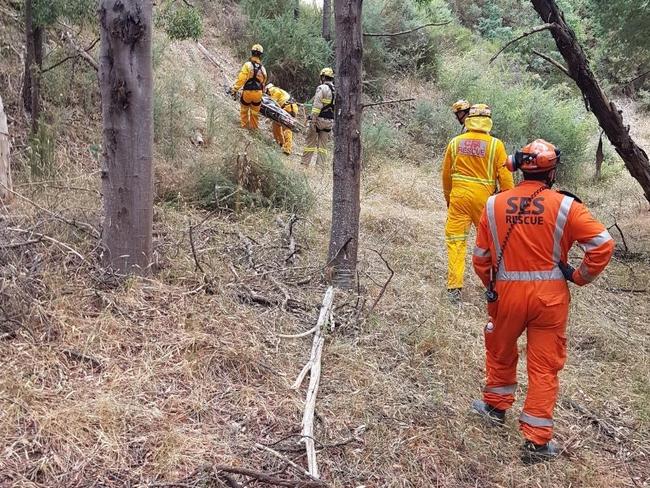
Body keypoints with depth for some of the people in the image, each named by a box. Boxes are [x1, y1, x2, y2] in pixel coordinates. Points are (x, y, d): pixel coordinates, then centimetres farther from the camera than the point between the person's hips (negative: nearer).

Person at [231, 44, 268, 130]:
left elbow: (241, 79, -16)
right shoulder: (263, 69, 2)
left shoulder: (248, 65, -12)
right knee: (255, 112, 18)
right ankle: (254, 127, 27)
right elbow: (263, 83, 11)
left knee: (244, 110, 20)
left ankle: (245, 125, 24)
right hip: (258, 93, 3)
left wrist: (235, 89, -10)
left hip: (247, 92, -3)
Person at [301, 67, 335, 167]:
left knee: (310, 142, 1)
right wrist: (332, 124, 16)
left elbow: (317, 105, -16)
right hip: (330, 121, 6)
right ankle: (320, 165, 7)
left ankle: (305, 164, 2)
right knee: (323, 145, 9)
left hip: (319, 119, -6)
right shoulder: (336, 91, 12)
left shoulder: (322, 88, -9)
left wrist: (313, 120, -17)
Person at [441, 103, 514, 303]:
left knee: (455, 240, 6)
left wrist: (448, 198, 25)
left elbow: (446, 174, 11)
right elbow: (505, 176, -4)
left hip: (459, 196, 1)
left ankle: (454, 288, 2)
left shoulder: (455, 142, 2)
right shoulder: (495, 145, -6)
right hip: (483, 197, -1)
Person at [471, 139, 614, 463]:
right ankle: (536, 441, 12)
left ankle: (496, 406, 44)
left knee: (501, 352, 26)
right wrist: (580, 276, -1)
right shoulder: (565, 206, -9)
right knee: (544, 367, 8)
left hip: (507, 293, 2)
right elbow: (603, 244, -14)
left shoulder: (494, 205, -3)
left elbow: (480, 257, 3)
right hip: (550, 296, -1)